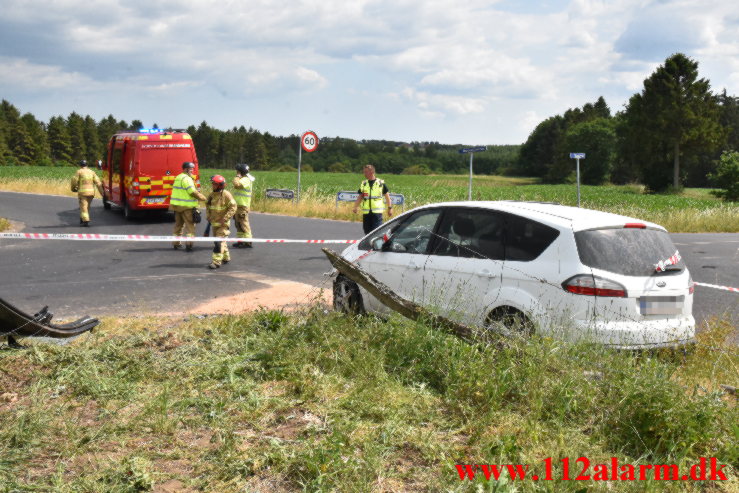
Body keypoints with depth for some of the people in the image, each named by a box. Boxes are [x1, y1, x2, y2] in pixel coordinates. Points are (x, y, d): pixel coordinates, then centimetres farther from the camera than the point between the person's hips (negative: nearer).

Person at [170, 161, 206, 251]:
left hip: (176, 204, 9)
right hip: (186, 206, -9)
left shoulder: (178, 178, 16)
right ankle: (188, 244, -8)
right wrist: (203, 198, -8)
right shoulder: (186, 179, -14)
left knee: (178, 224, 16)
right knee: (190, 225, -3)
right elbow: (193, 192, -18)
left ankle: (176, 243, 21)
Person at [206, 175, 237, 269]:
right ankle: (226, 257, 32)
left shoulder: (226, 195, -15)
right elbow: (207, 204, 23)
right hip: (214, 222, 8)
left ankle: (216, 262, -13)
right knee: (216, 240, 16)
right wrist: (208, 215, 12)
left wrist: (225, 218, -19)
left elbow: (233, 207, -16)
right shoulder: (212, 194, 6)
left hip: (223, 223, -8)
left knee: (219, 241, -13)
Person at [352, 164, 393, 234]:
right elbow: (360, 197, 12)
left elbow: (387, 196, 5)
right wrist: (356, 206, -3)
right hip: (366, 212, 4)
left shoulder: (381, 183, 0)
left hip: (377, 212, -4)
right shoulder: (364, 184, 10)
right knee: (367, 231, 9)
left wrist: (390, 208, 1)